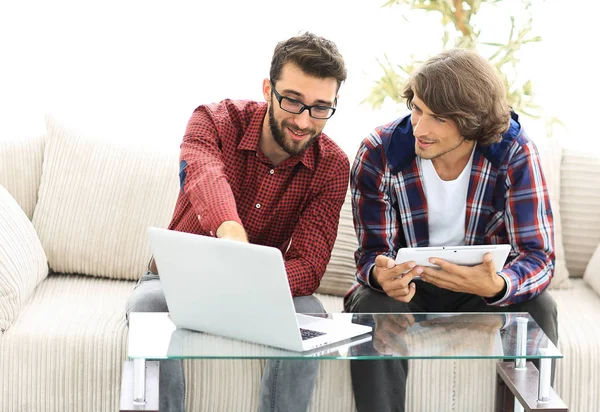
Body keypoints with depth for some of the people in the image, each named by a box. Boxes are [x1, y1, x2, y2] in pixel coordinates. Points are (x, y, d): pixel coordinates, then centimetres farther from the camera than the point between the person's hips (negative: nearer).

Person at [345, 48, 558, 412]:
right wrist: (382, 275, -39)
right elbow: (372, 251, -12)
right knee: (375, 309, -32)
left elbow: (538, 256, -22)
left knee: (537, 308, -28)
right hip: (406, 288, 0)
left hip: (482, 290, 0)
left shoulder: (514, 153, -17)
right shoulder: (379, 154, -17)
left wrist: (496, 285, -46)